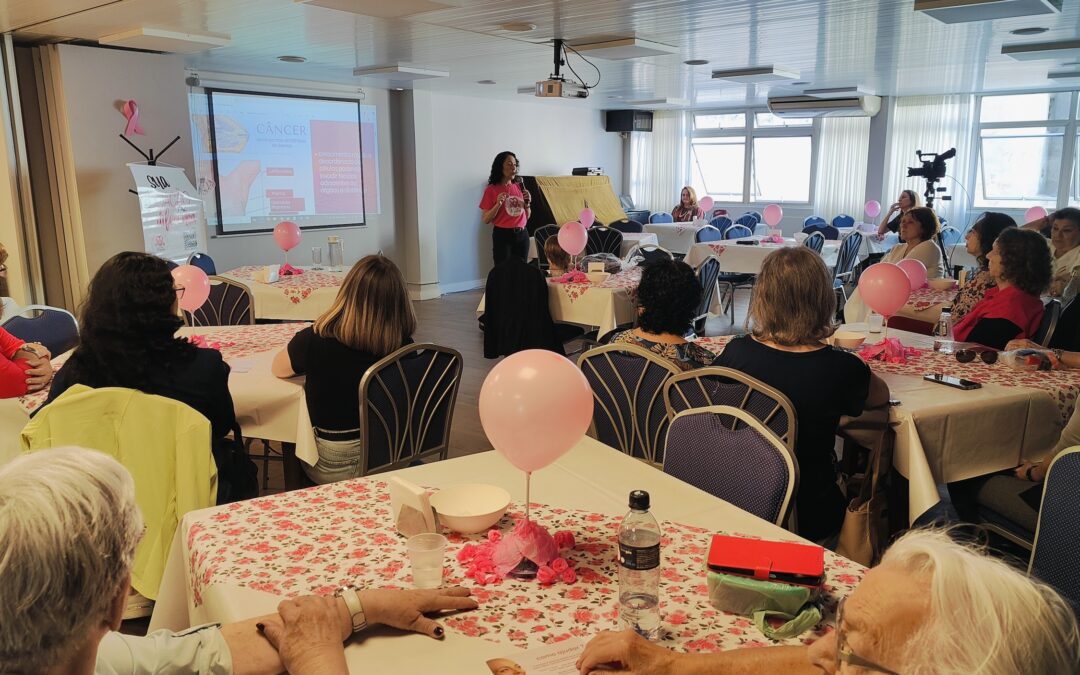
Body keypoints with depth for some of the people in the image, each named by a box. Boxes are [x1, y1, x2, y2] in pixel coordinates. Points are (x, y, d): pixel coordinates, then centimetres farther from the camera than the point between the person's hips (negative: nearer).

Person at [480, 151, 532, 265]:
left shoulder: (519, 187, 10)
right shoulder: (491, 190, -3)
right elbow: (485, 220, -5)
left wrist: (527, 203, -1)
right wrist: (498, 204, -17)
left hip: (522, 235, 4)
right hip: (502, 236, -4)